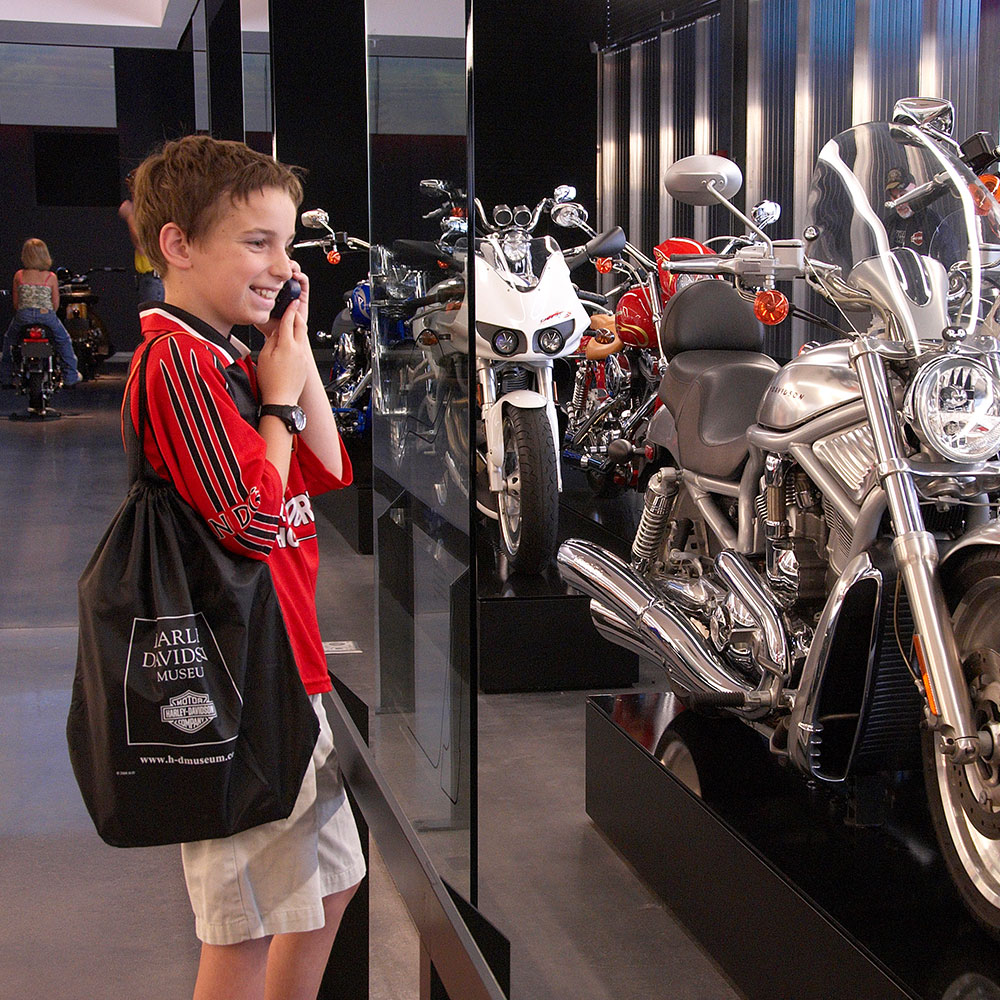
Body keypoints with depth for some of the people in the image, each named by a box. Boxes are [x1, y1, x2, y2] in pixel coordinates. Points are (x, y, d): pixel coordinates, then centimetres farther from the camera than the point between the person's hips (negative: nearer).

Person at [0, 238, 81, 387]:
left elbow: (15, 302, 5)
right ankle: (70, 375, 21)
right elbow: (55, 303, 0)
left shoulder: (19, 276, -1)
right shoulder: (51, 277, -4)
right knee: (64, 340, 22)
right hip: (46, 315, -1)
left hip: (23, 315, 1)